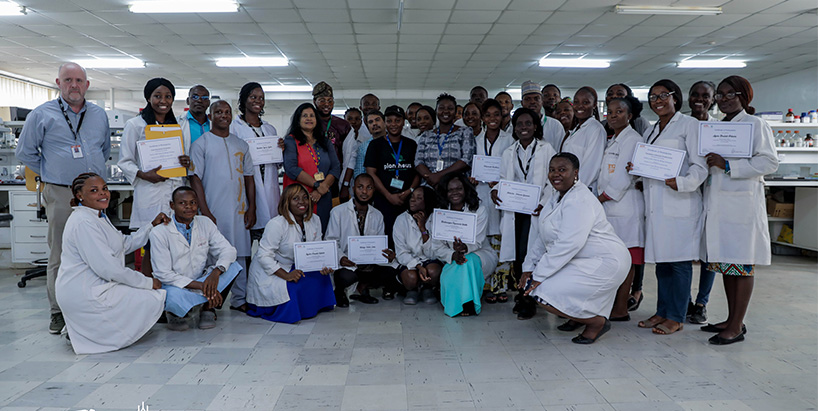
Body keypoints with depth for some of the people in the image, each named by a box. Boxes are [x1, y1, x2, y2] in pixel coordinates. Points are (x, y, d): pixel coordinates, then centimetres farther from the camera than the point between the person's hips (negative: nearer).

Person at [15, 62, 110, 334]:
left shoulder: (99, 115, 12)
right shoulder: (42, 115, 1)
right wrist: (51, 174, 6)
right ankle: (59, 311, 9)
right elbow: (25, 152, 6)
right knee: (59, 255, 0)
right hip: (60, 195, -3)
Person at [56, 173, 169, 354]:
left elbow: (125, 244, 19)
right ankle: (90, 331, -1)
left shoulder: (99, 216, 14)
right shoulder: (83, 222, -20)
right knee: (154, 300, -10)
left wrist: (153, 225, 12)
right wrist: (147, 282, -17)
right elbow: (107, 268, -24)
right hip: (83, 296, -11)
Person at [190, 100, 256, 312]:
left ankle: (239, 299, 16)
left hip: (239, 210, 4)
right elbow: (195, 179, -4)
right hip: (213, 211, -4)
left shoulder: (241, 144, 15)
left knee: (240, 253, 7)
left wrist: (251, 208, 7)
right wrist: (205, 212, -12)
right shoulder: (201, 144, 2)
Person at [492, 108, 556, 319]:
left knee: (527, 253, -12)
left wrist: (543, 203, -16)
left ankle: (530, 300, -2)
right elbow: (503, 179, 17)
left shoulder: (546, 149, 5)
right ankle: (521, 295, 18)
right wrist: (495, 190, -6)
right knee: (516, 255, 4)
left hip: (535, 209, -4)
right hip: (514, 209, 4)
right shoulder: (508, 153, 17)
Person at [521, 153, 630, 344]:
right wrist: (529, 267, 5)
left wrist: (539, 275, -25)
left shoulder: (579, 201, -22)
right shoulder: (557, 196, 10)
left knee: (546, 294, -17)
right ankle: (579, 315, 21)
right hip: (582, 261, 10)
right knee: (532, 284, 8)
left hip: (605, 263, -10)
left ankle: (597, 322, 1)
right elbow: (541, 233, 12)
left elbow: (569, 244, -29)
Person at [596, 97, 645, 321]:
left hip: (625, 208, -8)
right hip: (608, 207, 8)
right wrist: (599, 198, 11)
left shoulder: (633, 140, -7)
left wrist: (599, 199, -8)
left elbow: (623, 179, -14)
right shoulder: (611, 141, 21)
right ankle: (613, 303, 14)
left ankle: (621, 308, -2)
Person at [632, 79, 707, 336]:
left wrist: (682, 183, -25)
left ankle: (676, 317, 6)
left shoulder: (688, 124, 0)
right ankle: (663, 312, 20)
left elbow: (700, 166, -8)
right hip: (655, 205, 7)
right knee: (660, 259, 10)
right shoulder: (650, 132, 21)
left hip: (680, 202, -7)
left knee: (679, 260, -2)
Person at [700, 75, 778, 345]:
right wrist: (711, 164, 8)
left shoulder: (756, 125, -2)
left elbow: (769, 162, -13)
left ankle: (737, 327, 2)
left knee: (741, 264, -3)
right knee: (725, 263, 11)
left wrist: (727, 165, -18)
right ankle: (732, 320, 21)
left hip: (741, 204, -7)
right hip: (717, 205, 7)